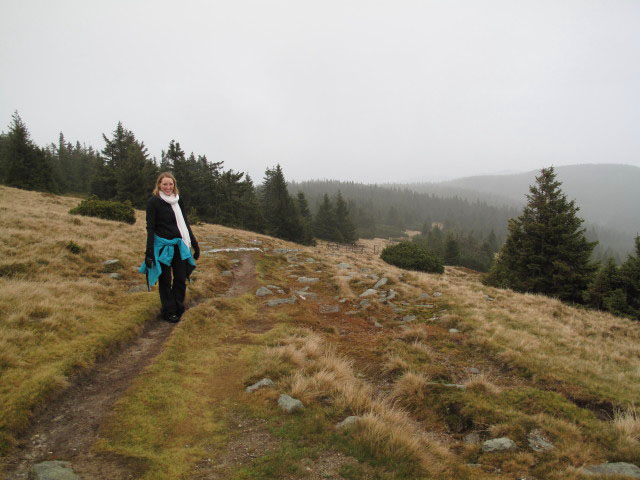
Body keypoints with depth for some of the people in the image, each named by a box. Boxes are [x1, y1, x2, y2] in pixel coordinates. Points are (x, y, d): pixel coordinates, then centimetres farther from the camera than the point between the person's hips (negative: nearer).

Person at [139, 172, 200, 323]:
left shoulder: (178, 201, 9)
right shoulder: (153, 202, -6)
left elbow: (185, 224, 14)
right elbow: (150, 228, -9)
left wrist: (195, 245, 13)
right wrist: (149, 252, -14)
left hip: (179, 245, 5)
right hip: (162, 246, -5)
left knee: (181, 279, 7)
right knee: (165, 280, 7)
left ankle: (178, 309, 23)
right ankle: (169, 312, 18)